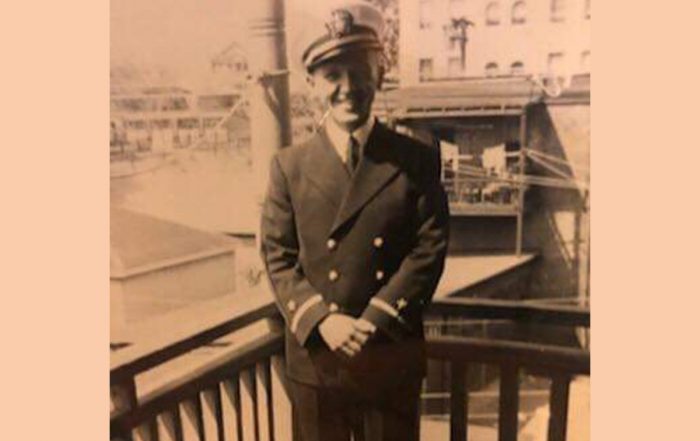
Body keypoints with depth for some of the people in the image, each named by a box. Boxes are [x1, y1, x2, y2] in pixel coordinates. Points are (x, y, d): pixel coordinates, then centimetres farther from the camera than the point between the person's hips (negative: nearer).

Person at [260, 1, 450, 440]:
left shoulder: (418, 160, -3)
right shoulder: (290, 165, -1)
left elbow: (430, 247, -7)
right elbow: (277, 256, -3)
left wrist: (375, 322, -16)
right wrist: (322, 321, -17)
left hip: (393, 358, 0)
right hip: (314, 358, 1)